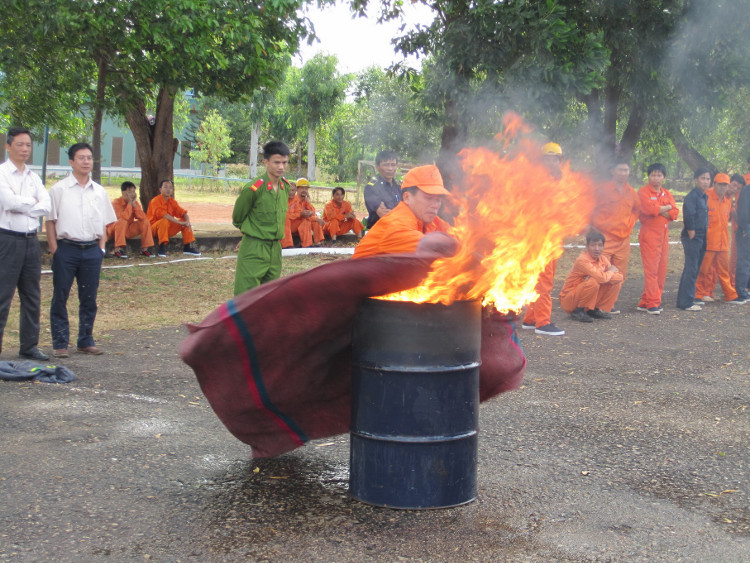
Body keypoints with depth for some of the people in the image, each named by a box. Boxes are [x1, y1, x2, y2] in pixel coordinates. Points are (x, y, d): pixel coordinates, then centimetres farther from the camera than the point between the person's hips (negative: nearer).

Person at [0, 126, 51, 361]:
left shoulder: (33, 177, 14)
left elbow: (46, 206, 2)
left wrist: (22, 206, -10)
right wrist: (32, 202, -4)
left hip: (31, 240, 7)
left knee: (32, 297, 11)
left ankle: (29, 346, 21)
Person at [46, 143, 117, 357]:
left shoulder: (99, 192, 11)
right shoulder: (59, 190, 0)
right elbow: (50, 221, -1)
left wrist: (101, 248, 6)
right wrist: (54, 249, -8)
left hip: (92, 250, 3)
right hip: (66, 248, -3)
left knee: (89, 299, 9)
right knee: (60, 297, 1)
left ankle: (86, 340, 20)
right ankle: (60, 343, 9)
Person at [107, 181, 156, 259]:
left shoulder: (135, 202, 0)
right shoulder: (116, 203, -18)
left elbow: (142, 217, -15)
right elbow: (124, 217, -34)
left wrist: (134, 204, -19)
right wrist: (129, 203, -26)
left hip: (128, 230, 5)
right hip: (114, 229, -5)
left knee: (145, 222, -11)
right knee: (123, 221, -35)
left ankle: (145, 249, -7)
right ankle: (118, 249, -33)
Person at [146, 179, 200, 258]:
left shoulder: (172, 201, 6)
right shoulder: (155, 201, -17)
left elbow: (183, 213, 2)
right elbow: (164, 215, -31)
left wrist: (187, 222, -22)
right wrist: (180, 222, -34)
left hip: (168, 229, 7)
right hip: (154, 228, -7)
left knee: (185, 222, -7)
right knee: (164, 221, -37)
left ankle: (187, 247, -2)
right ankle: (162, 248, -36)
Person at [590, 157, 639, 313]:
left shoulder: (631, 192, 11)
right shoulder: (603, 190, -5)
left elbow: (636, 210, 26)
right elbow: (592, 211, -1)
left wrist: (630, 223, 13)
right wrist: (599, 226, -4)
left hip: (624, 239, 6)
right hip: (605, 238, -6)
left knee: (620, 275, 8)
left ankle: (611, 304, 18)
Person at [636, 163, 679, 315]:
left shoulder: (666, 194, 17)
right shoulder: (643, 192, -1)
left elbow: (675, 212, 4)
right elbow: (649, 209, -18)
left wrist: (659, 211, -11)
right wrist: (667, 207, -3)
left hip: (664, 235, 7)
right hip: (649, 234, -7)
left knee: (661, 269, 6)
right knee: (651, 269, -9)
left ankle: (645, 302, 12)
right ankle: (652, 303, -8)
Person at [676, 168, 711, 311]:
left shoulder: (704, 197, 15)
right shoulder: (692, 196, -13)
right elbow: (688, 216, -21)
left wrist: (704, 236, 12)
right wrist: (691, 233, -16)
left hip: (701, 238, 9)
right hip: (692, 238, -9)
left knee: (694, 269, 13)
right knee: (691, 269, -8)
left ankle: (688, 298, 22)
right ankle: (686, 302, -5)